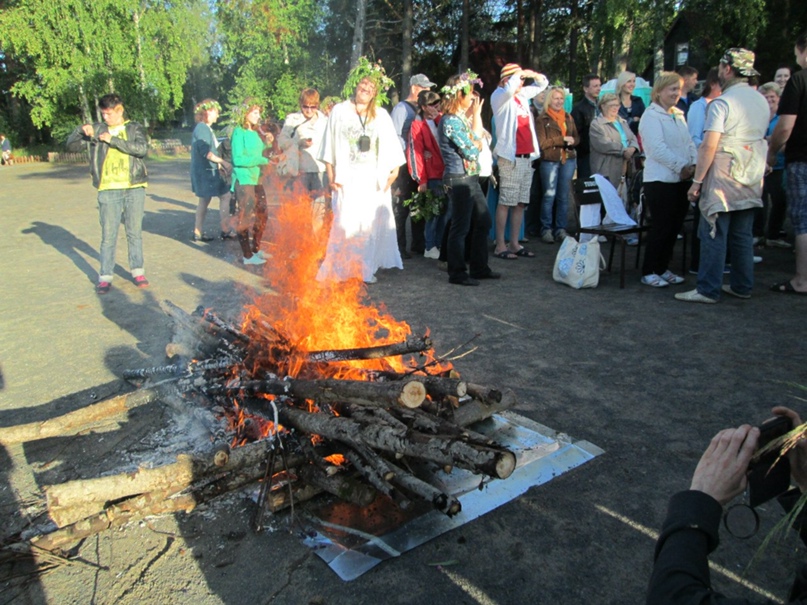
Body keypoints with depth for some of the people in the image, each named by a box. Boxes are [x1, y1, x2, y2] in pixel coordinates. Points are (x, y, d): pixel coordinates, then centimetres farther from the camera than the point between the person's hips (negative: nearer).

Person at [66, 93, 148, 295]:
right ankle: (105, 276, 6)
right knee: (108, 235, 0)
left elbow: (142, 148, -11)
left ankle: (137, 271, 18)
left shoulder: (135, 128, 8)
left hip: (135, 188, 0)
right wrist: (81, 130, -9)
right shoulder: (97, 130, 11)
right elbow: (71, 146, 9)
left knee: (135, 232, 8)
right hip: (108, 190, 1)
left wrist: (113, 140, -15)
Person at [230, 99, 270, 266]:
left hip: (256, 179, 8)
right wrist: (262, 160, -17)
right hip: (243, 180, -8)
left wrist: (267, 143, 0)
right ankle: (247, 255, 4)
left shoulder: (256, 132, 14)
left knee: (261, 216, 13)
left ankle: (256, 249, 27)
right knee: (246, 217, -4)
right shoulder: (238, 132, -9)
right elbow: (238, 159, -17)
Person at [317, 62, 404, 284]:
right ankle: (342, 268, 2)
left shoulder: (382, 115, 10)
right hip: (347, 180, -2)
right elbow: (329, 149, 6)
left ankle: (366, 268, 12)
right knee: (345, 223, -6)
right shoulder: (339, 112, 6)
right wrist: (331, 176, -1)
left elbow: (392, 148, 8)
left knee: (372, 223, 2)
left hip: (375, 182, 2)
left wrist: (394, 171, -4)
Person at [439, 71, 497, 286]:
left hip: (471, 179, 10)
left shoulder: (463, 118, 13)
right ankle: (457, 273, 9)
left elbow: (480, 140, 14)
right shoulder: (451, 121, -15)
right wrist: (475, 116, -9)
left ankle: (480, 268, 24)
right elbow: (472, 150, -15)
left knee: (483, 222, 13)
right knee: (460, 228, -2)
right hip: (459, 180, -10)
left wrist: (476, 115, 8)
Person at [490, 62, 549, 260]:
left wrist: (533, 74, 10)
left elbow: (543, 84, 30)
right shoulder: (499, 96, -3)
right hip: (510, 158, -7)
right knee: (505, 203, -6)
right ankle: (500, 245, -2)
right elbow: (509, 89, -26)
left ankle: (514, 243, 15)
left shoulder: (522, 94, 17)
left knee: (520, 203, 8)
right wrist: (519, 74, -7)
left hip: (527, 157, 8)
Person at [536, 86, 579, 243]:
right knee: (549, 195, -4)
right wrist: (562, 139, -11)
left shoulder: (568, 118, 15)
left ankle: (561, 229, 12)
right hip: (549, 161, -4)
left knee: (564, 196, 6)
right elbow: (542, 143, -8)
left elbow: (576, 138, 16)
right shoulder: (542, 119, -1)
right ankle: (546, 229, 4)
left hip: (568, 160, 5)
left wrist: (572, 142, -8)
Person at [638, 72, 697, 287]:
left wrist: (694, 164, -3)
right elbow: (657, 148, -17)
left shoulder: (679, 115, 17)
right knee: (661, 227, -5)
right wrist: (681, 166, -18)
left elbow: (689, 143, 15)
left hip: (681, 180, 8)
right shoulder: (651, 116, -7)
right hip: (660, 180, -8)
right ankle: (648, 272, 6)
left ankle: (662, 268, 20)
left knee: (675, 226, 9)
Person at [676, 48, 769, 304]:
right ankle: (742, 286, 20)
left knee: (714, 235, -4)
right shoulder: (762, 101, 12)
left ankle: (708, 290, -1)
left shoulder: (722, 103, -12)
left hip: (723, 179, -7)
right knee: (742, 235, 13)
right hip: (751, 181, 7)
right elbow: (760, 138, 20)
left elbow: (709, 146, -18)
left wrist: (697, 181, -14)